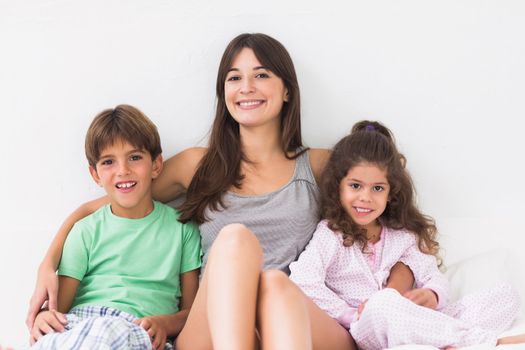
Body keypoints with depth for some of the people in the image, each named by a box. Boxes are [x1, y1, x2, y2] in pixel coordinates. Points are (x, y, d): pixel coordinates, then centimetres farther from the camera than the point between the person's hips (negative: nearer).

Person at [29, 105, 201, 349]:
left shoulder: (181, 227, 16)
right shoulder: (87, 231, 17)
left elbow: (192, 310, 13)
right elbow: (58, 307, 9)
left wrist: (164, 323, -10)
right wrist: (42, 317, -15)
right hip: (78, 326, 0)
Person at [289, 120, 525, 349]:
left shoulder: (404, 235, 17)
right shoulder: (330, 234, 1)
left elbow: (431, 275, 9)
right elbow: (302, 281, -14)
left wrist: (432, 294, -16)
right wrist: (351, 316, -14)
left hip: (418, 328, 5)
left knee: (506, 296, -5)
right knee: (384, 302, -41)